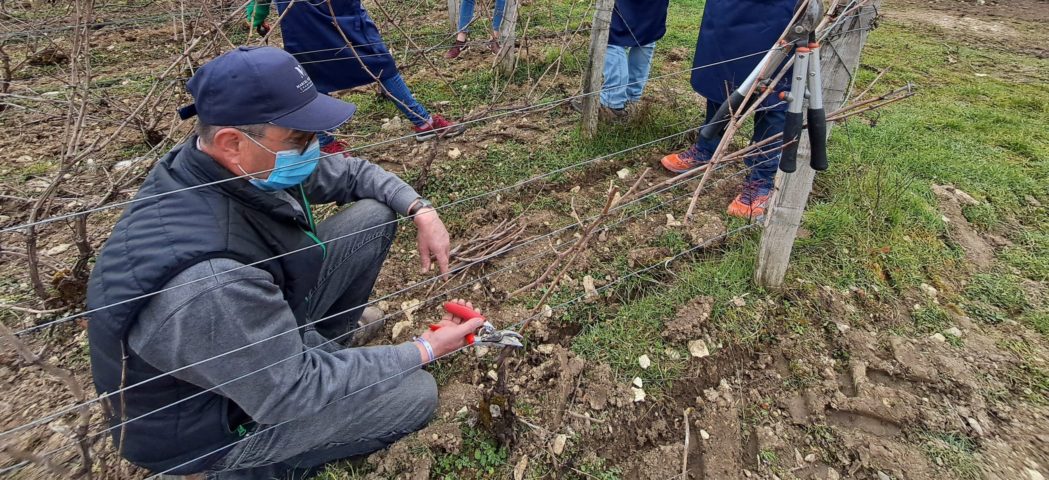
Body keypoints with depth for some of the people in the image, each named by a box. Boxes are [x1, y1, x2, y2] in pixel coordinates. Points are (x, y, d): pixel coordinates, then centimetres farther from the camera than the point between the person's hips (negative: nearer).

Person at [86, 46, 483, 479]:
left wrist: (420, 210, -14)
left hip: (257, 326, 7)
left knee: (372, 216, -4)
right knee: (413, 395, -17)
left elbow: (348, 173, 1)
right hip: (204, 416, -7)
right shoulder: (206, 282, -41)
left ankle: (322, 348, 18)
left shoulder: (253, 165, -17)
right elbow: (294, 392, -30)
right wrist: (424, 351, -23)